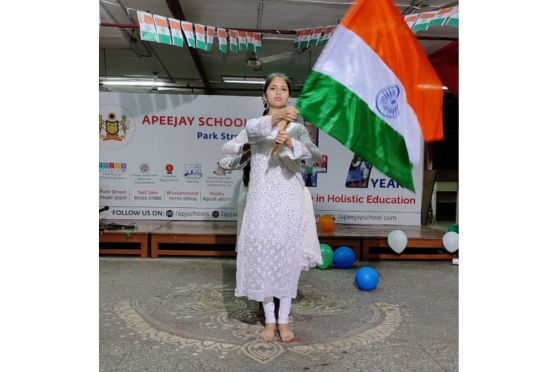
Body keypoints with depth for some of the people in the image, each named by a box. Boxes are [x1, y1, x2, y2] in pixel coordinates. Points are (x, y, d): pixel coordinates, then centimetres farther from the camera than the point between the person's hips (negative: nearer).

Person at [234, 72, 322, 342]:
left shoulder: (297, 128, 10)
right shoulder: (255, 123, 8)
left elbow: (312, 152, -10)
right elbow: (254, 130, -19)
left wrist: (289, 142, -30)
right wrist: (278, 116, -38)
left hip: (290, 199, 1)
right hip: (262, 199, 0)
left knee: (288, 256, 2)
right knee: (262, 255, 0)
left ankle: (283, 320, 17)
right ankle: (269, 319, 16)